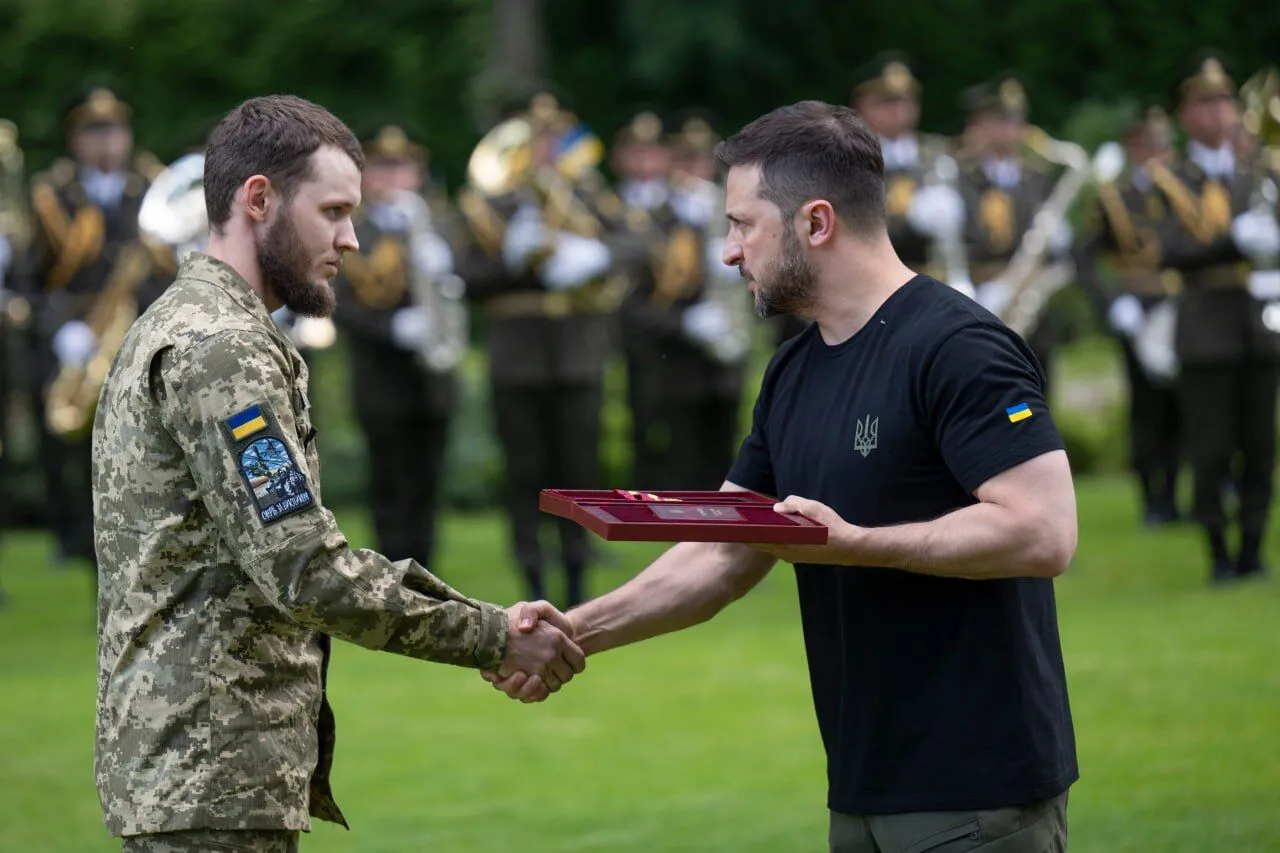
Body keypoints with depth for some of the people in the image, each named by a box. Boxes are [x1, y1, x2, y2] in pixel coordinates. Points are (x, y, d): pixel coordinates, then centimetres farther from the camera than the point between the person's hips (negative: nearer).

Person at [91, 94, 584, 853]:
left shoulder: (181, 328, 19)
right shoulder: (219, 349, -15)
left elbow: (287, 549, 17)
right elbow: (303, 571, -21)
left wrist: (477, 621, 7)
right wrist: (495, 640, -13)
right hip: (215, 784, -10)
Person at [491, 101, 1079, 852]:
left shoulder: (956, 347, -14)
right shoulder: (794, 374, 13)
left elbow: (1044, 533, -22)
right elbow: (723, 557, 15)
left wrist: (854, 542, -22)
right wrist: (577, 632, 3)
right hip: (866, 789, 9)